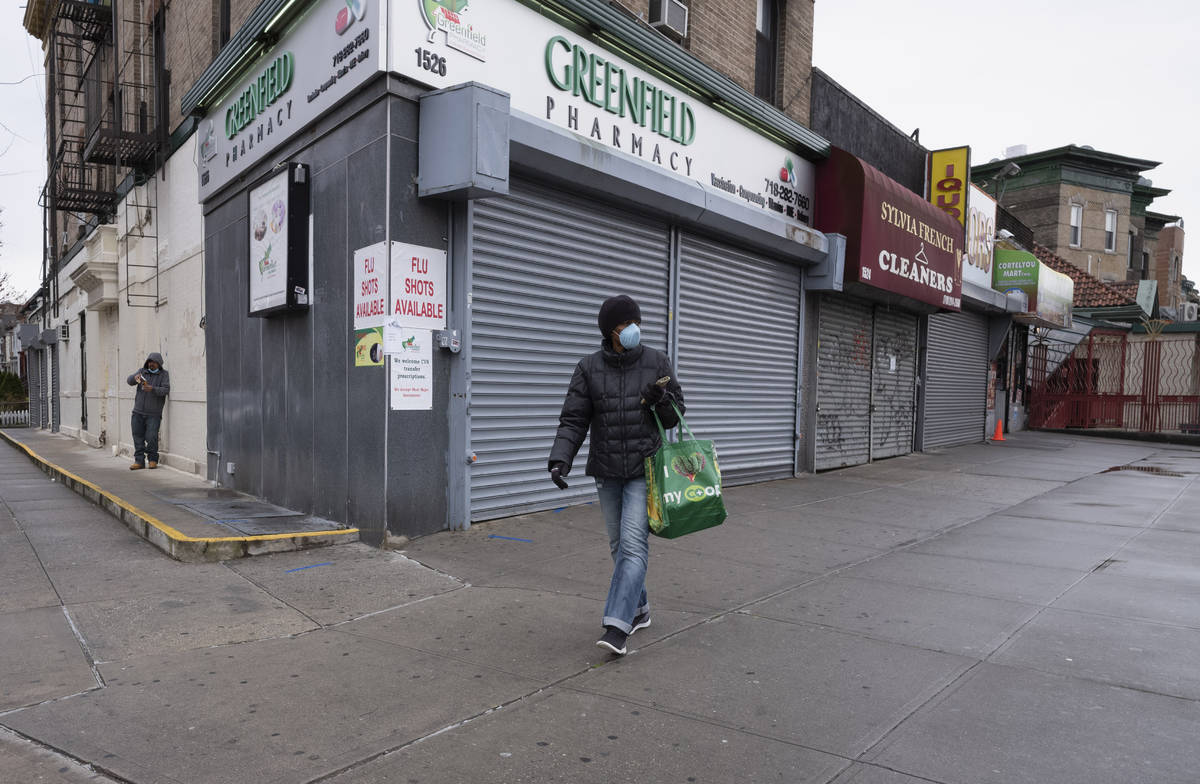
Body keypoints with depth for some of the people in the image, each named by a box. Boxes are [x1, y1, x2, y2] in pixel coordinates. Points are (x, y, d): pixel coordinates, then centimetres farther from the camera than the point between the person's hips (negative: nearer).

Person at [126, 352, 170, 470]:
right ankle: (139, 460, 13)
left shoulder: (164, 374, 0)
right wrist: (135, 378, -24)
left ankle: (152, 459, 7)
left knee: (151, 437, -10)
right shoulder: (142, 371, 11)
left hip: (153, 414, -4)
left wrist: (152, 389, -31)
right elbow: (129, 381, -1)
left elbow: (166, 389, -13)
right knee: (138, 436, 5)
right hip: (138, 412, 4)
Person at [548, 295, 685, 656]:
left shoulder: (657, 362, -1)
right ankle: (638, 610, 32)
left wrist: (662, 399, -17)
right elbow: (573, 419, -4)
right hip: (607, 471, 2)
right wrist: (560, 458, -19)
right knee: (619, 544, 13)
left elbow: (675, 416, 5)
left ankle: (616, 626, -11)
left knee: (633, 543, -12)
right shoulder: (589, 368, -1)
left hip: (644, 468, -2)